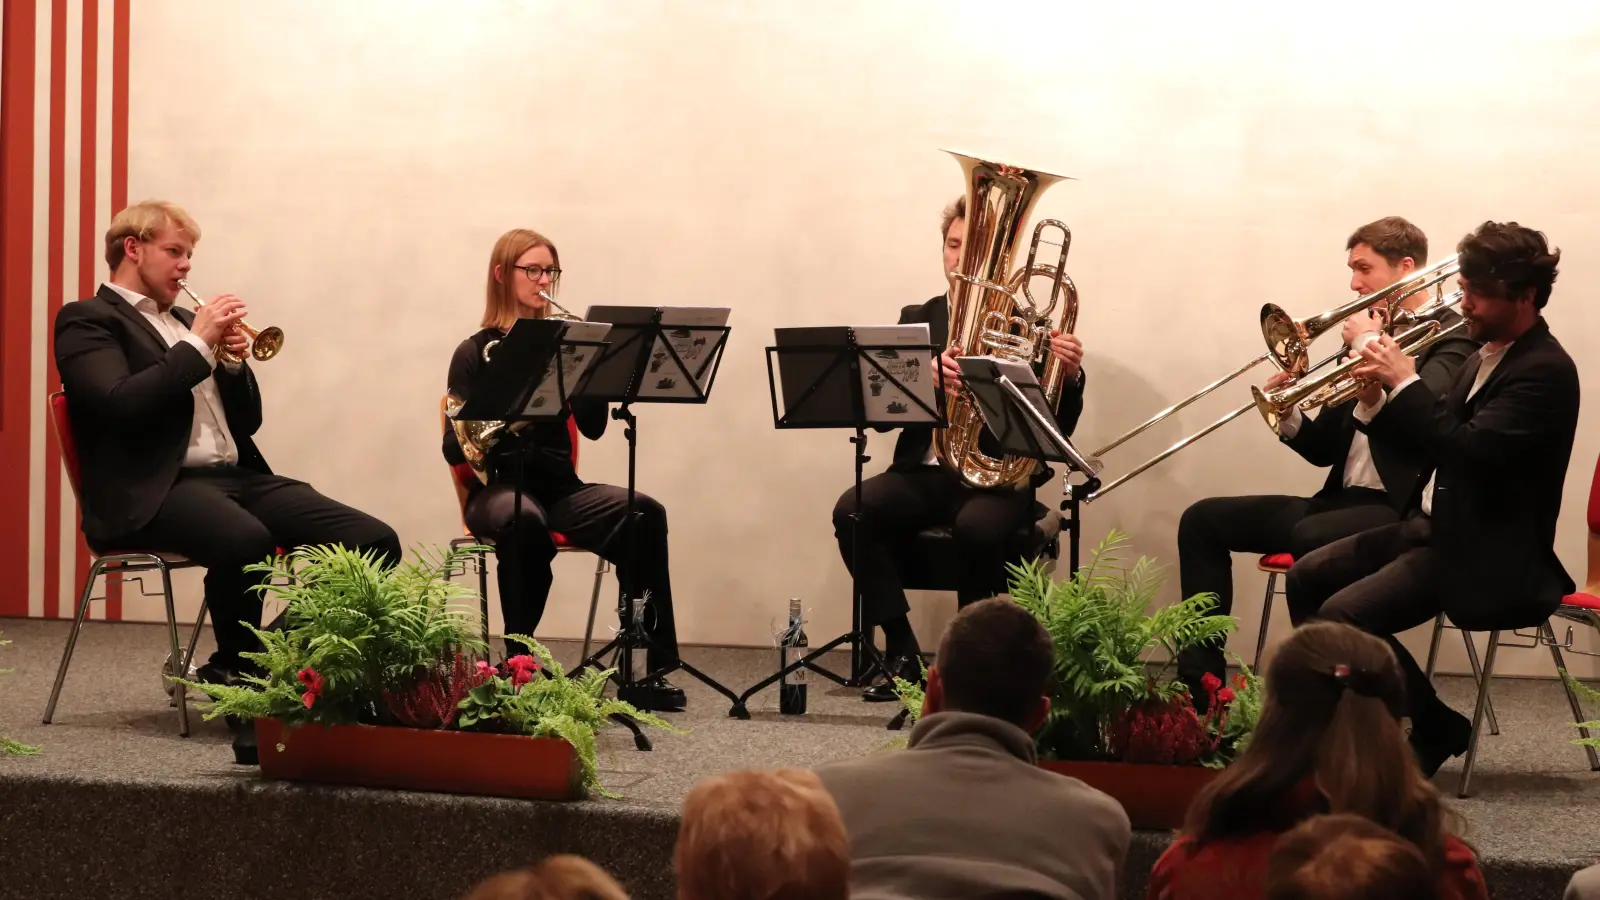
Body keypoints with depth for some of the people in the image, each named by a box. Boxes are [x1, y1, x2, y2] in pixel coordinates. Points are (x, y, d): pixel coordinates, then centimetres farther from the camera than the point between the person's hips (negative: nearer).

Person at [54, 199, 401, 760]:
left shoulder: (184, 321, 27)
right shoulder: (88, 320, 4)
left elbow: (246, 420, 25)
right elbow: (121, 405, -15)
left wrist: (234, 360, 6)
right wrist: (197, 343, -9)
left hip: (238, 476, 8)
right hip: (156, 490, -8)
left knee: (375, 543, -15)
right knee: (244, 541, -42)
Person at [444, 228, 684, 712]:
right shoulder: (476, 353, 3)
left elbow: (592, 427, 3)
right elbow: (455, 450, -3)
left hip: (559, 486, 3)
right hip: (501, 487, -3)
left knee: (645, 513, -25)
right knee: (525, 522, -40)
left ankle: (648, 667, -25)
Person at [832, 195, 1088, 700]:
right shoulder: (918, 320, 14)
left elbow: (1056, 430, -1)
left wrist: (1070, 377, -21)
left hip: (999, 478, -3)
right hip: (924, 472, 3)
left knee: (977, 526, -36)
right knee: (852, 510, -26)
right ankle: (902, 653, -19)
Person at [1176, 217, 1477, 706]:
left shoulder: (1452, 338, -5)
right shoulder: (1368, 339, 19)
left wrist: (1371, 345, -14)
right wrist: (1289, 417, -2)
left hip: (1403, 508, -9)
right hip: (1342, 499, 9)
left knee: (1310, 538, -38)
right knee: (1204, 520, 3)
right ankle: (1200, 687, -2)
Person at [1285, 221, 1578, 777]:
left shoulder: (1545, 370, -18)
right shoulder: (1486, 356, 11)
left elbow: (1467, 448, -29)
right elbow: (1427, 437, 15)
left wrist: (1406, 384, -22)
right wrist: (1377, 401, -3)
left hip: (1487, 553, -10)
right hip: (1434, 525, 10)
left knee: (1344, 615, -22)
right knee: (1307, 578, 9)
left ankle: (1437, 730, -3)